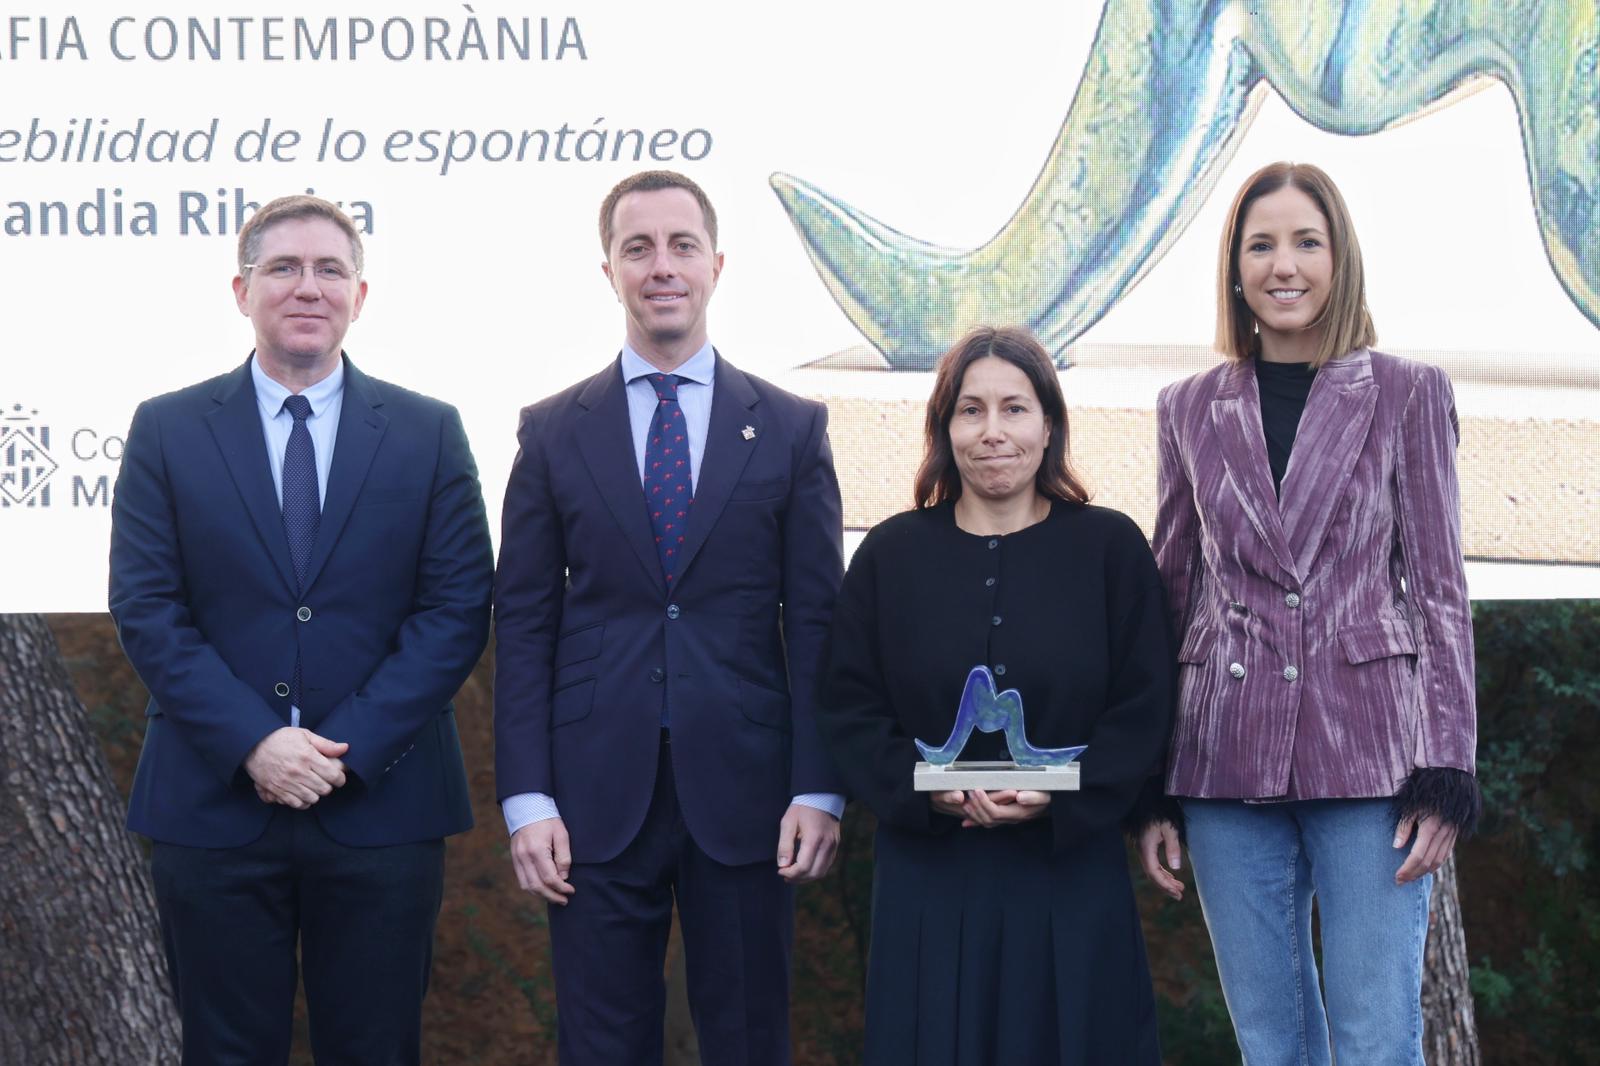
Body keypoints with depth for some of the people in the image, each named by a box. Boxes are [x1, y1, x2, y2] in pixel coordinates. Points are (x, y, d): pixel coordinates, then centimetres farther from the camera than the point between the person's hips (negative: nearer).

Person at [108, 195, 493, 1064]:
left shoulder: (428, 433, 5)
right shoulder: (167, 431, 4)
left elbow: (458, 607, -1)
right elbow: (145, 609, -2)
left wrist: (353, 748, -11)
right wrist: (252, 744, -14)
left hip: (380, 805, 0)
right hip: (212, 802, 0)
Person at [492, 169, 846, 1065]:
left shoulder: (792, 428, 5)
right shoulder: (553, 433, 6)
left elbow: (816, 620, 3)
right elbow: (524, 623, 4)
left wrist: (819, 790, -4)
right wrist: (526, 798, -4)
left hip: (743, 790, 0)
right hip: (597, 794, 0)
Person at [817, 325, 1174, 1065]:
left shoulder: (1110, 547, 3)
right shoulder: (891, 554, 6)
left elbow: (1142, 709, -1)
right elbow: (848, 707, 4)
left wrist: (1057, 798, -16)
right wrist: (922, 786, -14)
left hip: (1071, 872, -1)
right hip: (929, 874, 1)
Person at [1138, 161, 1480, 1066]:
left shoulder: (1408, 395, 4)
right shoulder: (1191, 410, 11)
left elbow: (1440, 592, 2)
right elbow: (1173, 596, 13)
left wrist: (1444, 773, -6)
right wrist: (1149, 789, 9)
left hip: (1367, 755, -2)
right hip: (1228, 767, 3)